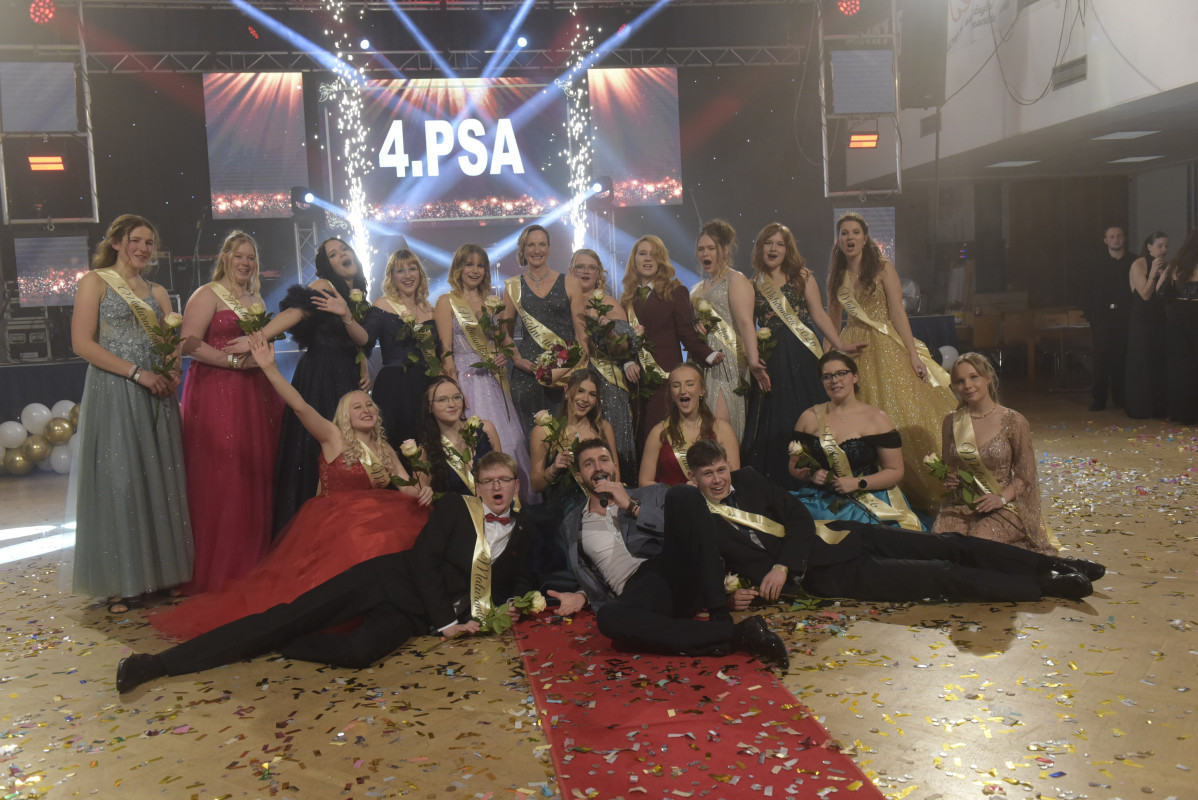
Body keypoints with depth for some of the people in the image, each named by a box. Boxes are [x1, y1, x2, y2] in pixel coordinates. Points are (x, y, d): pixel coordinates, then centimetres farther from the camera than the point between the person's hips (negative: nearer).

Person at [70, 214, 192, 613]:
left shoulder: (157, 292, 17)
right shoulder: (95, 282, 0)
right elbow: (82, 343, -9)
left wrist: (173, 372, -6)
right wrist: (137, 373, -16)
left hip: (156, 396, 5)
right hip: (113, 393, -5)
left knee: (161, 480, 5)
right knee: (118, 481, -3)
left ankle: (163, 570, 14)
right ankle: (120, 582, 5)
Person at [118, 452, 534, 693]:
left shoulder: (520, 536, 14)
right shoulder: (455, 507, 5)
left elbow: (519, 583, 24)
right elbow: (424, 561, -4)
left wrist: (509, 605, -1)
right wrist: (444, 619, -11)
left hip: (414, 613, 1)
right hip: (390, 579, -1)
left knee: (358, 651, -34)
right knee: (289, 616, -15)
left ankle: (279, 649, -10)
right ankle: (161, 661, -12)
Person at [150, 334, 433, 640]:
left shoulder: (385, 450, 19)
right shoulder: (334, 437, 3)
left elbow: (406, 487, 11)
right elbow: (300, 406, -9)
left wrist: (422, 491, -14)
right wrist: (270, 368, -21)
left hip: (372, 523, 6)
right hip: (336, 522, -6)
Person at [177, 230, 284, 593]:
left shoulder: (256, 299, 21)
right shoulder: (208, 294, -2)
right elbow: (189, 343, -14)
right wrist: (236, 361, -17)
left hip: (255, 395, 7)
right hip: (217, 394, -7)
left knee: (256, 476, 5)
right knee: (220, 478, -8)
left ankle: (252, 561, 14)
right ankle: (216, 572, 0)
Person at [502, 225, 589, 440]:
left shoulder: (569, 283, 6)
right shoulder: (514, 286, 10)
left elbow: (581, 331, 5)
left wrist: (582, 366, -4)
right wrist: (516, 359, -3)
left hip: (566, 366, -1)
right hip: (529, 369, 1)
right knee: (533, 432, 0)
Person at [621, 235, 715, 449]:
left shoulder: (674, 291, 3)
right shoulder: (628, 297, 16)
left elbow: (687, 333, -2)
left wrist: (709, 355, -16)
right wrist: (627, 362, -5)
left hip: (665, 376, -4)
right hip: (635, 377, 4)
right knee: (638, 437, 1)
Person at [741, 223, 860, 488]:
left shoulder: (802, 276, 9)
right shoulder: (753, 284, 12)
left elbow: (818, 314, 4)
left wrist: (841, 346, -6)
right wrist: (753, 359, -8)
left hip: (802, 356, -1)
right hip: (770, 361, 1)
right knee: (772, 422, 2)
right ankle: (777, 488, 9)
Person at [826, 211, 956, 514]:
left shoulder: (882, 268, 0)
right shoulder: (836, 277, 11)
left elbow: (898, 313, -7)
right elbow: (831, 322, 15)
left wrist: (914, 354, -13)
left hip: (887, 347, -3)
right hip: (853, 350, 3)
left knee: (905, 418, -6)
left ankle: (926, 493, 4)